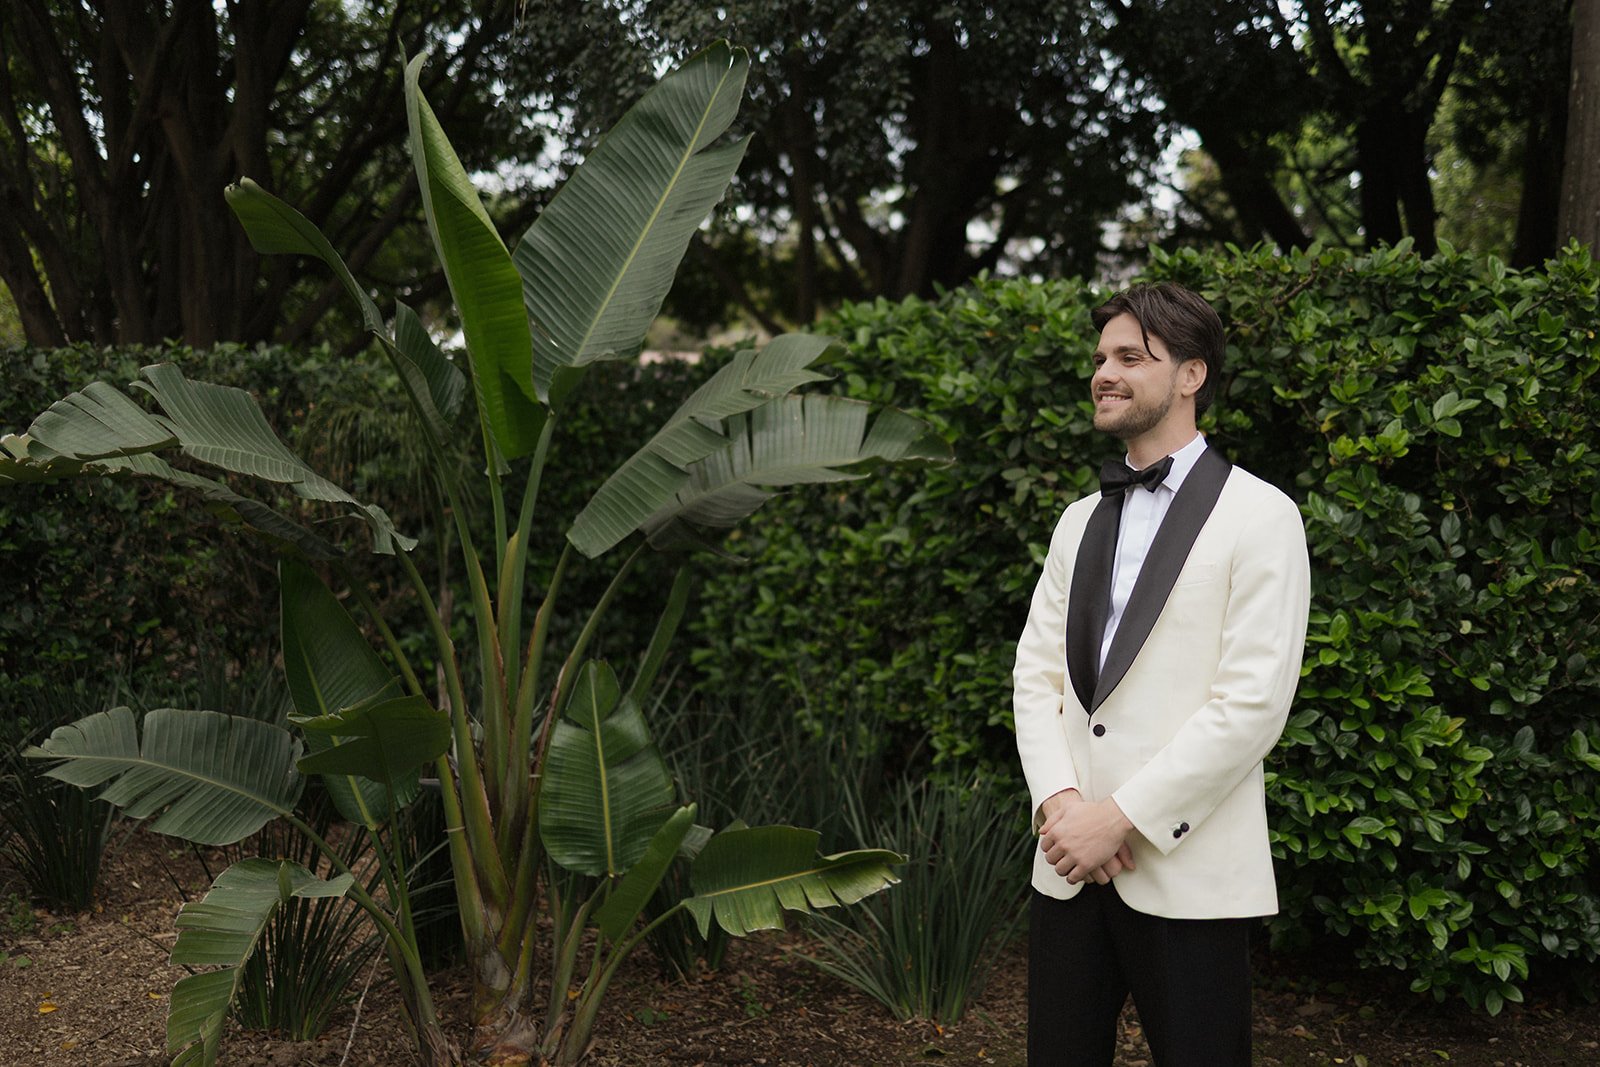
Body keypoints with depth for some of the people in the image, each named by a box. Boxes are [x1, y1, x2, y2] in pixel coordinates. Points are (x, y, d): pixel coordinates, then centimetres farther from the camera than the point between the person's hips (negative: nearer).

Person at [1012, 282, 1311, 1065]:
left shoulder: (1260, 517, -6)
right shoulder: (1079, 522, 15)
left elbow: (1253, 702, -14)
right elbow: (1035, 673, 9)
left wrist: (1120, 816, -15)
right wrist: (1059, 802, -8)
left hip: (1187, 875, -5)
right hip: (1067, 864, 6)